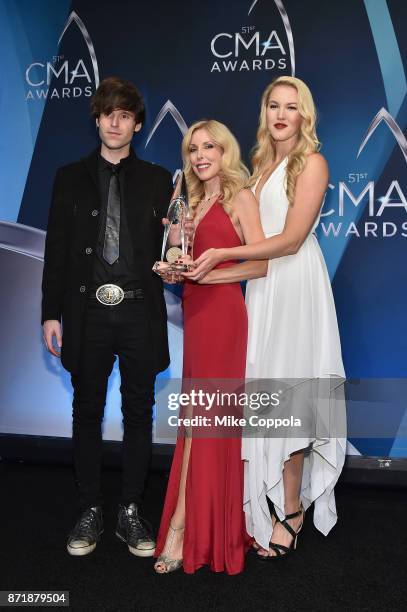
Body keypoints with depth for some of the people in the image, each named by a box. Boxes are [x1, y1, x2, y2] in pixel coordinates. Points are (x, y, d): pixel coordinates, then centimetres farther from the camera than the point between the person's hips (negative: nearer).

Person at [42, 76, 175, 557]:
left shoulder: (157, 180, 7)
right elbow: (56, 250, 4)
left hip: (139, 312, 0)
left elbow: (168, 246, 6)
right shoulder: (70, 178, 8)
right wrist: (51, 313, -1)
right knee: (87, 412, 9)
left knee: (138, 413, 7)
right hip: (88, 313, 1)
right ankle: (89, 512, 25)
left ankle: (130, 513, 23)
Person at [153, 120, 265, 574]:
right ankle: (199, 525, 22)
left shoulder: (241, 198, 0)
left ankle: (181, 532, 3)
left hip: (221, 313, -7)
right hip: (195, 312, 7)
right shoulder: (194, 202, 20)